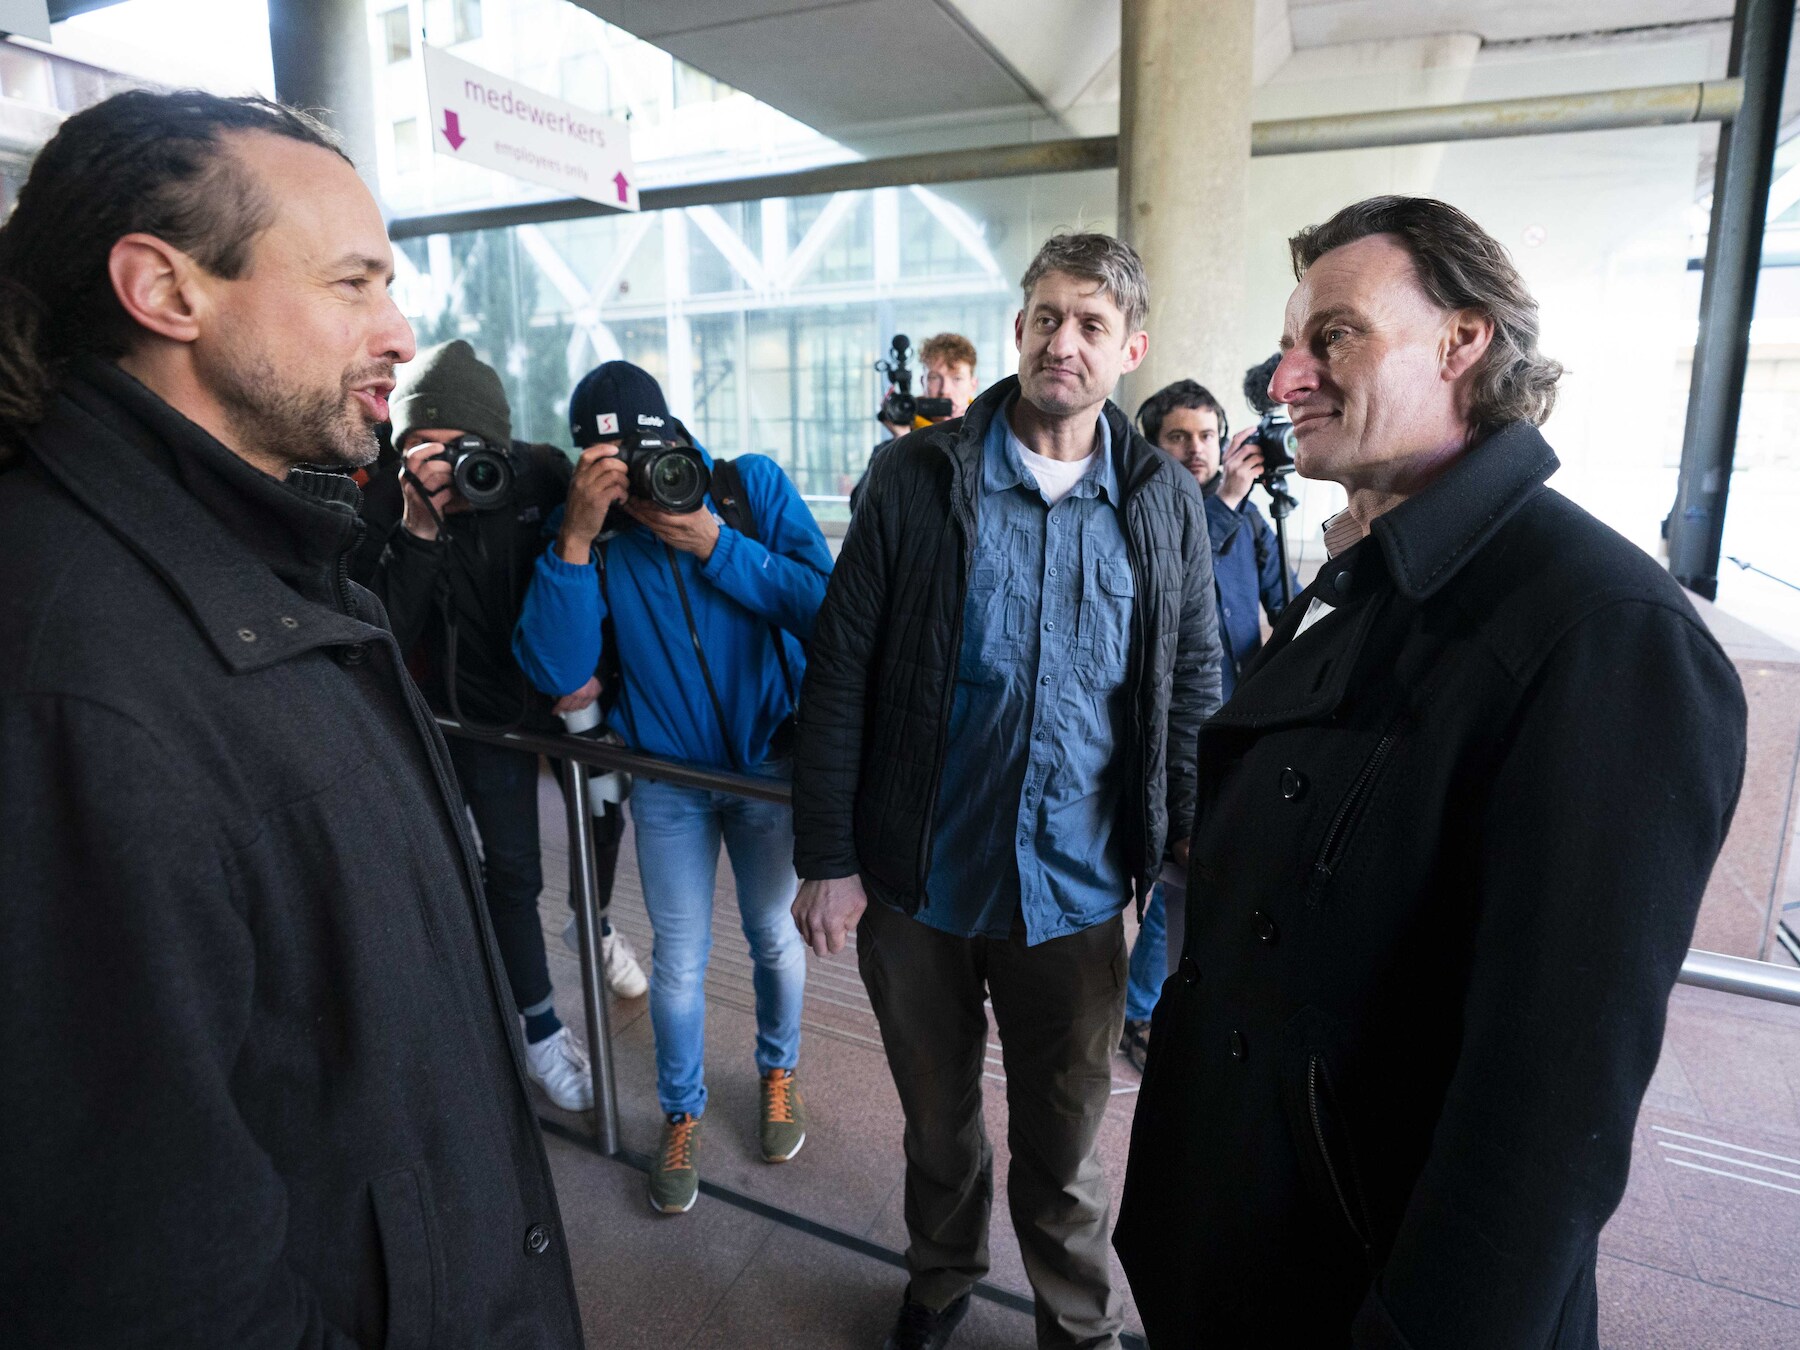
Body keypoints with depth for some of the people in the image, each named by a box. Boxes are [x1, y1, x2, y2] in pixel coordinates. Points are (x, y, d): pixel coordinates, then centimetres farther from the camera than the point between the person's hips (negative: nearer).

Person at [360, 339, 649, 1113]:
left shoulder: (543, 475, -15)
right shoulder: (386, 509, -18)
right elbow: (387, 637, -26)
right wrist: (419, 530, -36)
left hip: (569, 693, 2)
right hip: (480, 711, -2)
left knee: (603, 815, 16)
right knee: (511, 870, 5)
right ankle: (538, 1026, 26)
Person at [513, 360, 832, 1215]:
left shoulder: (754, 485, -11)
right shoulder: (581, 524, -8)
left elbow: (826, 606, -18)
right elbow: (556, 672, -18)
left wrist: (716, 545, -27)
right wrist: (578, 537, -27)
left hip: (771, 757, 0)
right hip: (668, 771, 1)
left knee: (774, 935, 16)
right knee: (678, 959, 9)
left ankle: (779, 1068, 45)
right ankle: (682, 1112, 36)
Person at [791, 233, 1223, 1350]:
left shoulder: (1167, 500, 1)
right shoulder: (918, 478, -5)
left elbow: (1194, 691, 6)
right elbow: (840, 674, -5)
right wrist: (827, 859, -7)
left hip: (1077, 892, 1)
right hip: (920, 881, 0)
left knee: (1064, 1142, 18)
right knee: (938, 1115, 23)